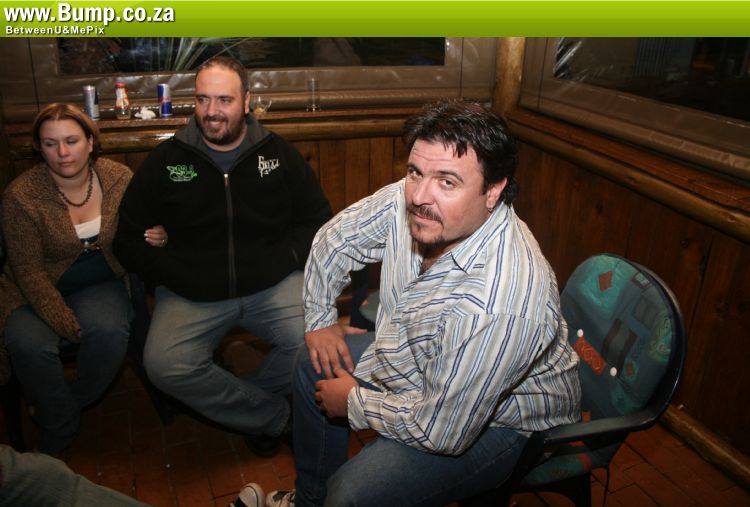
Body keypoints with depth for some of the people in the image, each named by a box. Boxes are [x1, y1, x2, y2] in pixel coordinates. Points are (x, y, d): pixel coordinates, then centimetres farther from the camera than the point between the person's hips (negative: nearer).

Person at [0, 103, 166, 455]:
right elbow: (29, 272, -13)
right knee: (28, 344, -30)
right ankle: (59, 432, -2)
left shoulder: (119, 178, -7)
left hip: (100, 285, 1)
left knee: (110, 329, -31)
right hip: (36, 293, -1)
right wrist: (70, 326, -21)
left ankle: (74, 401, 1)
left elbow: (137, 234, 9)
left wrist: (155, 238, -18)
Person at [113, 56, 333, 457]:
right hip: (191, 296, 0)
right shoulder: (166, 160, 5)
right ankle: (274, 414, -4)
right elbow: (129, 238, 6)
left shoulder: (278, 153, 6)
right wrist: (175, 277, -7)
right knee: (164, 366, -26)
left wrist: (285, 264, -6)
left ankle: (243, 401, 5)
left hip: (273, 287, 0)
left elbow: (317, 220, 10)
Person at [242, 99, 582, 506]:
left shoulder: (501, 303, -41)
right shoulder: (406, 202, -19)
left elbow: (441, 432, -31)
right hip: (417, 359, 8)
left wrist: (354, 403, -16)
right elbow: (335, 239, 1)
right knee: (314, 366, 14)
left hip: (499, 420, -7)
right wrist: (320, 319, 4)